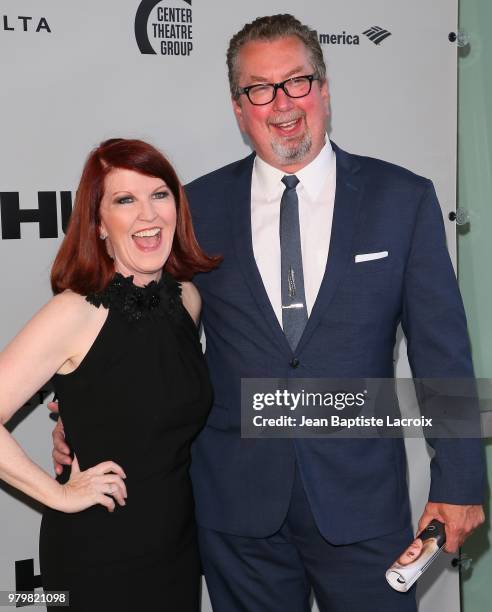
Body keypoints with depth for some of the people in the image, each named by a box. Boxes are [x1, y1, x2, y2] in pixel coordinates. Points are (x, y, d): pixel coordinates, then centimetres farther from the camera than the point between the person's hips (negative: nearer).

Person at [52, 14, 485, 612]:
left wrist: (457, 481, -1)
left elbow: (441, 347, -1)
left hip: (361, 496, 0)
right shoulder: (198, 206, 0)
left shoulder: (402, 198, -2)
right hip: (237, 501, 1)